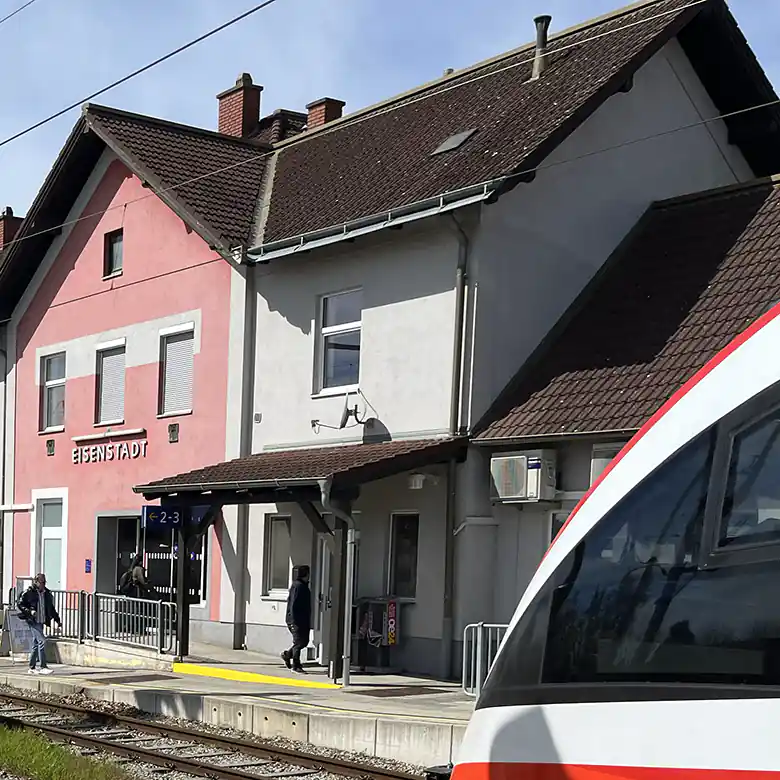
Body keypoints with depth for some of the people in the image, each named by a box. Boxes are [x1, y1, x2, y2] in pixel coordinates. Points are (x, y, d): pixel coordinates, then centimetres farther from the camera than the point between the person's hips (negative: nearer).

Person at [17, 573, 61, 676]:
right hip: (33, 621, -6)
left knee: (36, 644, 10)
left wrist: (58, 620, 16)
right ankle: (42, 666, -16)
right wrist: (29, 611, -18)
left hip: (41, 621, 6)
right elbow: (19, 605, -4)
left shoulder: (47, 593, 12)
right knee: (42, 641, -16)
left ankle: (32, 668, 16)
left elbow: (51, 608, 20)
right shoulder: (29, 592, -5)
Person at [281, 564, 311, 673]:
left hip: (303, 620, 10)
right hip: (296, 620, -10)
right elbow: (293, 604, -19)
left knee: (304, 641, 13)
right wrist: (294, 621, -22)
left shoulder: (304, 586, 15)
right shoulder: (298, 586, -15)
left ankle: (287, 655, 28)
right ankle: (296, 665, 4)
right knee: (299, 642, -4)